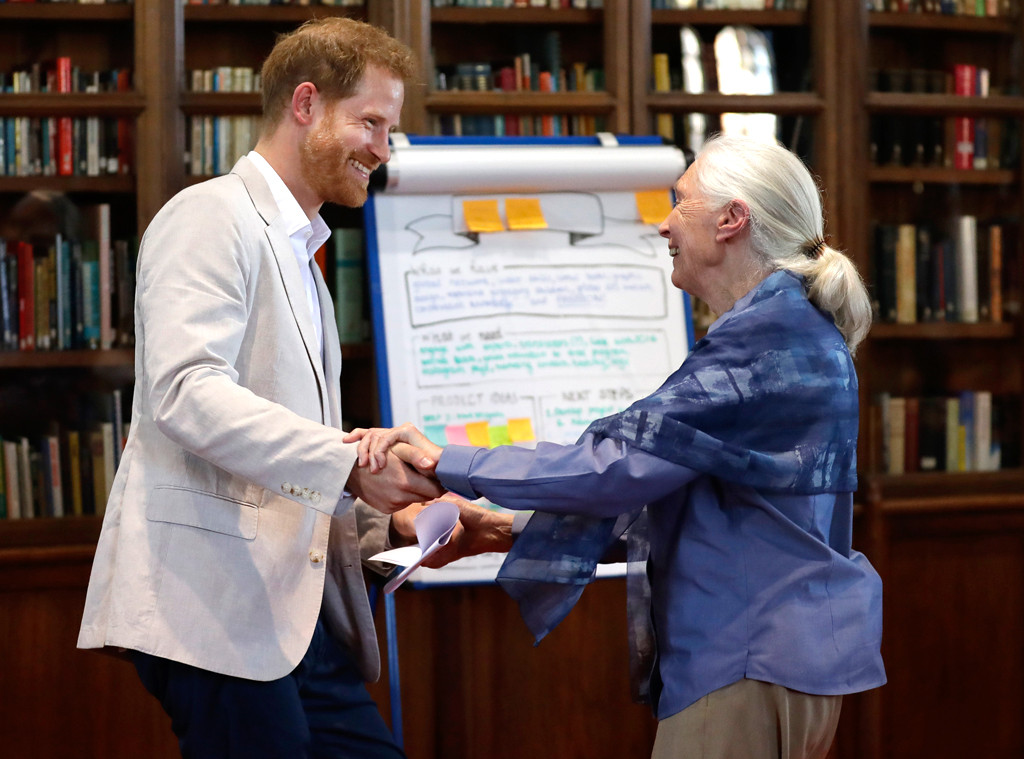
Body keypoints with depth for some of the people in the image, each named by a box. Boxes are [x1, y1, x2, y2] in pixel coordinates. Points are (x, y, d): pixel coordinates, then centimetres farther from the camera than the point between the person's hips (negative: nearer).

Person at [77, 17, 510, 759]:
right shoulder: (213, 216, -5)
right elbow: (186, 390, -21)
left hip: (293, 607, 9)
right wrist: (353, 463, -26)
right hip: (213, 599, -9)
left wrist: (390, 522, 8)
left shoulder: (299, 256, 24)